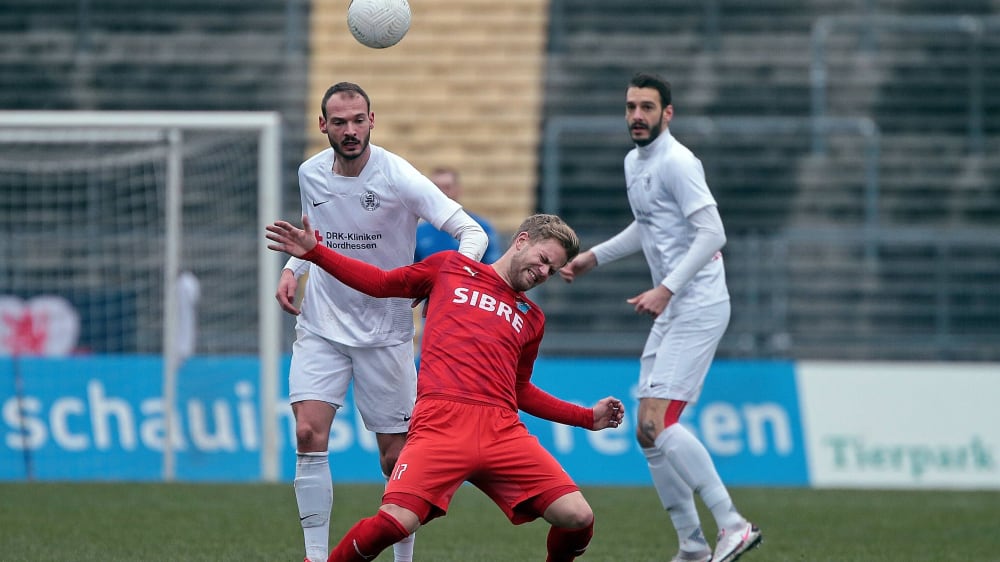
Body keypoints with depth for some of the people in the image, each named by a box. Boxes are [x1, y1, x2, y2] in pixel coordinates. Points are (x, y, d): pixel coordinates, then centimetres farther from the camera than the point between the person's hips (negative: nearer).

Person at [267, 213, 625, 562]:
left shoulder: (531, 319, 26)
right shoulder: (449, 268, 18)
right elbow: (381, 283, 25)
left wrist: (589, 418, 28)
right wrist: (313, 253, 18)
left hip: (502, 430, 4)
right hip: (442, 422, -4)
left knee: (577, 517, -13)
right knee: (394, 523, -23)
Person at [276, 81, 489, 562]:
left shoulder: (398, 177, -15)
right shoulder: (311, 174, 1)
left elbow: (471, 232, -17)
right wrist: (292, 269, 4)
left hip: (385, 333, -3)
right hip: (321, 326, 3)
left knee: (397, 457, 0)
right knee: (309, 434, -14)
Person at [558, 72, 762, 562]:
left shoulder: (677, 163, -14)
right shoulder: (635, 163, 15)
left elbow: (712, 233, -21)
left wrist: (666, 290, -27)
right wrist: (593, 257, 25)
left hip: (698, 305, -10)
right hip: (672, 312, 10)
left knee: (657, 423, -19)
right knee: (649, 435, 7)